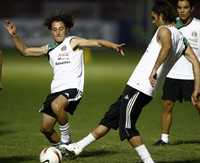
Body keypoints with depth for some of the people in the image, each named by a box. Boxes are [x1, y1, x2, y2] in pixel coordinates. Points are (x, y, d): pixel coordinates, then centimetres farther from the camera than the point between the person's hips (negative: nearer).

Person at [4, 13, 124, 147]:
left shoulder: (72, 42, 0)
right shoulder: (50, 49, 18)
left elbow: (97, 42, -11)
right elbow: (26, 51, 24)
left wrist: (114, 45, -27)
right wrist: (14, 36, 13)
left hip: (73, 88, -7)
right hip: (56, 90, 7)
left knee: (56, 106, -36)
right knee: (45, 128, 3)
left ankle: (66, 139, -16)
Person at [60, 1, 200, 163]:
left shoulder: (164, 30, -9)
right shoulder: (181, 39, 16)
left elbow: (167, 46, -33)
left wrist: (155, 69, -38)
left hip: (138, 88, -10)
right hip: (147, 91, 10)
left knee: (127, 127, -5)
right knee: (110, 117, 16)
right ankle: (78, 147, 23)